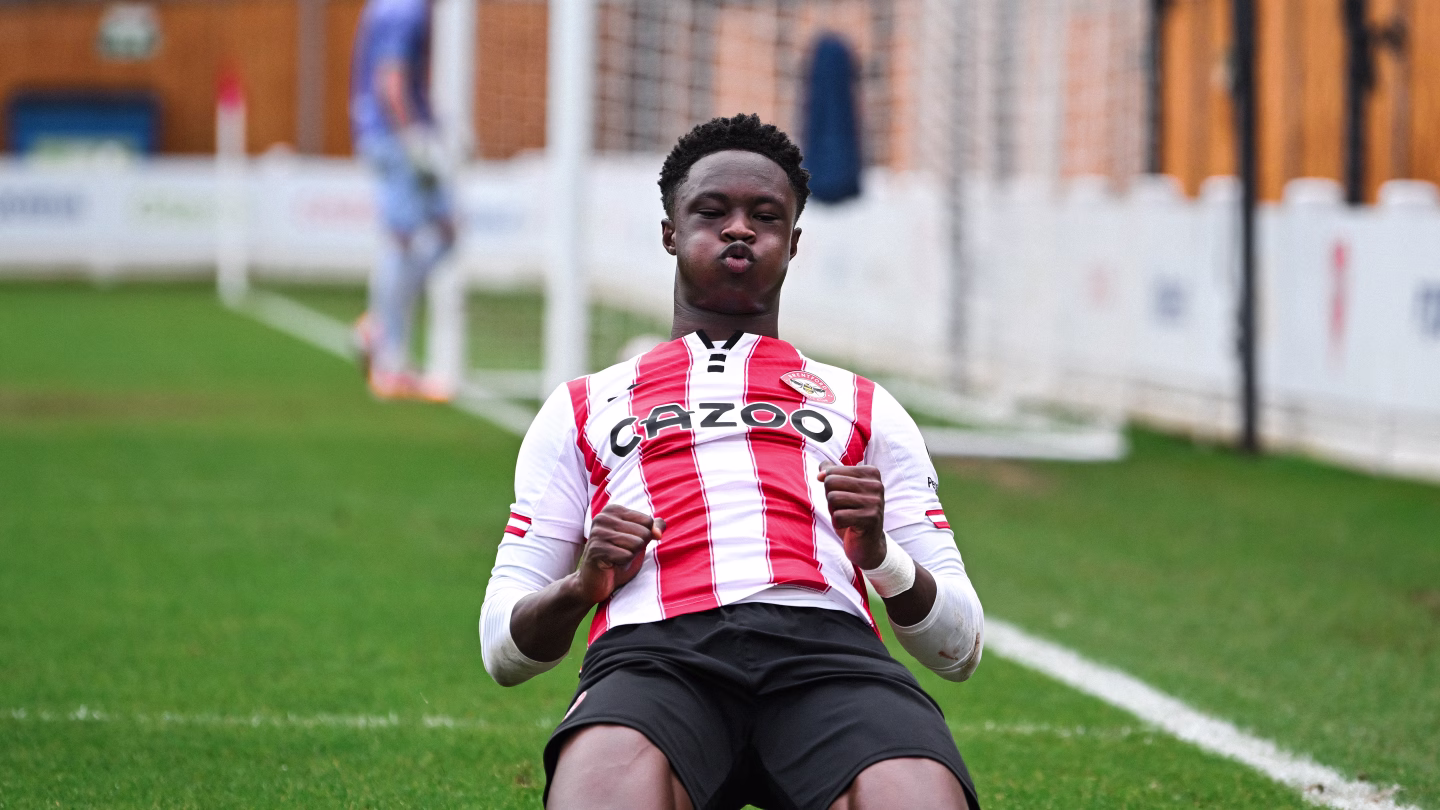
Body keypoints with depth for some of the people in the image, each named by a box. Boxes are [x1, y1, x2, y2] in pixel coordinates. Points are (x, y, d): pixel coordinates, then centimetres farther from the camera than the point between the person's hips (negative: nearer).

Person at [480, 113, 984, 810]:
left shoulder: (865, 408, 32)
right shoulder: (583, 408, 31)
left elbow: (960, 649, 25)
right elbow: (503, 648, 25)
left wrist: (880, 554, 4)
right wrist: (580, 586, 2)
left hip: (828, 648, 0)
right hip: (653, 650, 0)